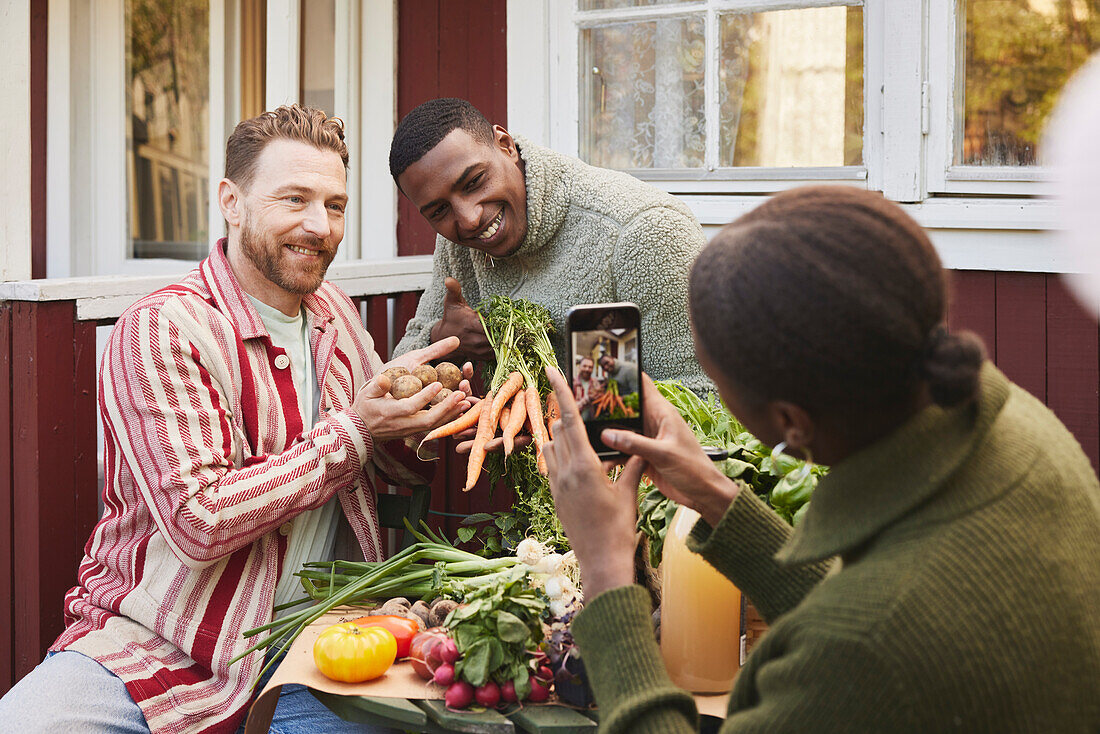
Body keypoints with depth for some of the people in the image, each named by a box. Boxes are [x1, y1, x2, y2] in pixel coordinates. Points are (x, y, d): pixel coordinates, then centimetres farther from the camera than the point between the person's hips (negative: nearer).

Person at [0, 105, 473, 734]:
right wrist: (353, 430, -19)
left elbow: (399, 468, 18)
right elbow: (197, 521, -20)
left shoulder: (336, 315, 11)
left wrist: (417, 423, -6)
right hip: (151, 650, -5)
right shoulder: (159, 330, -12)